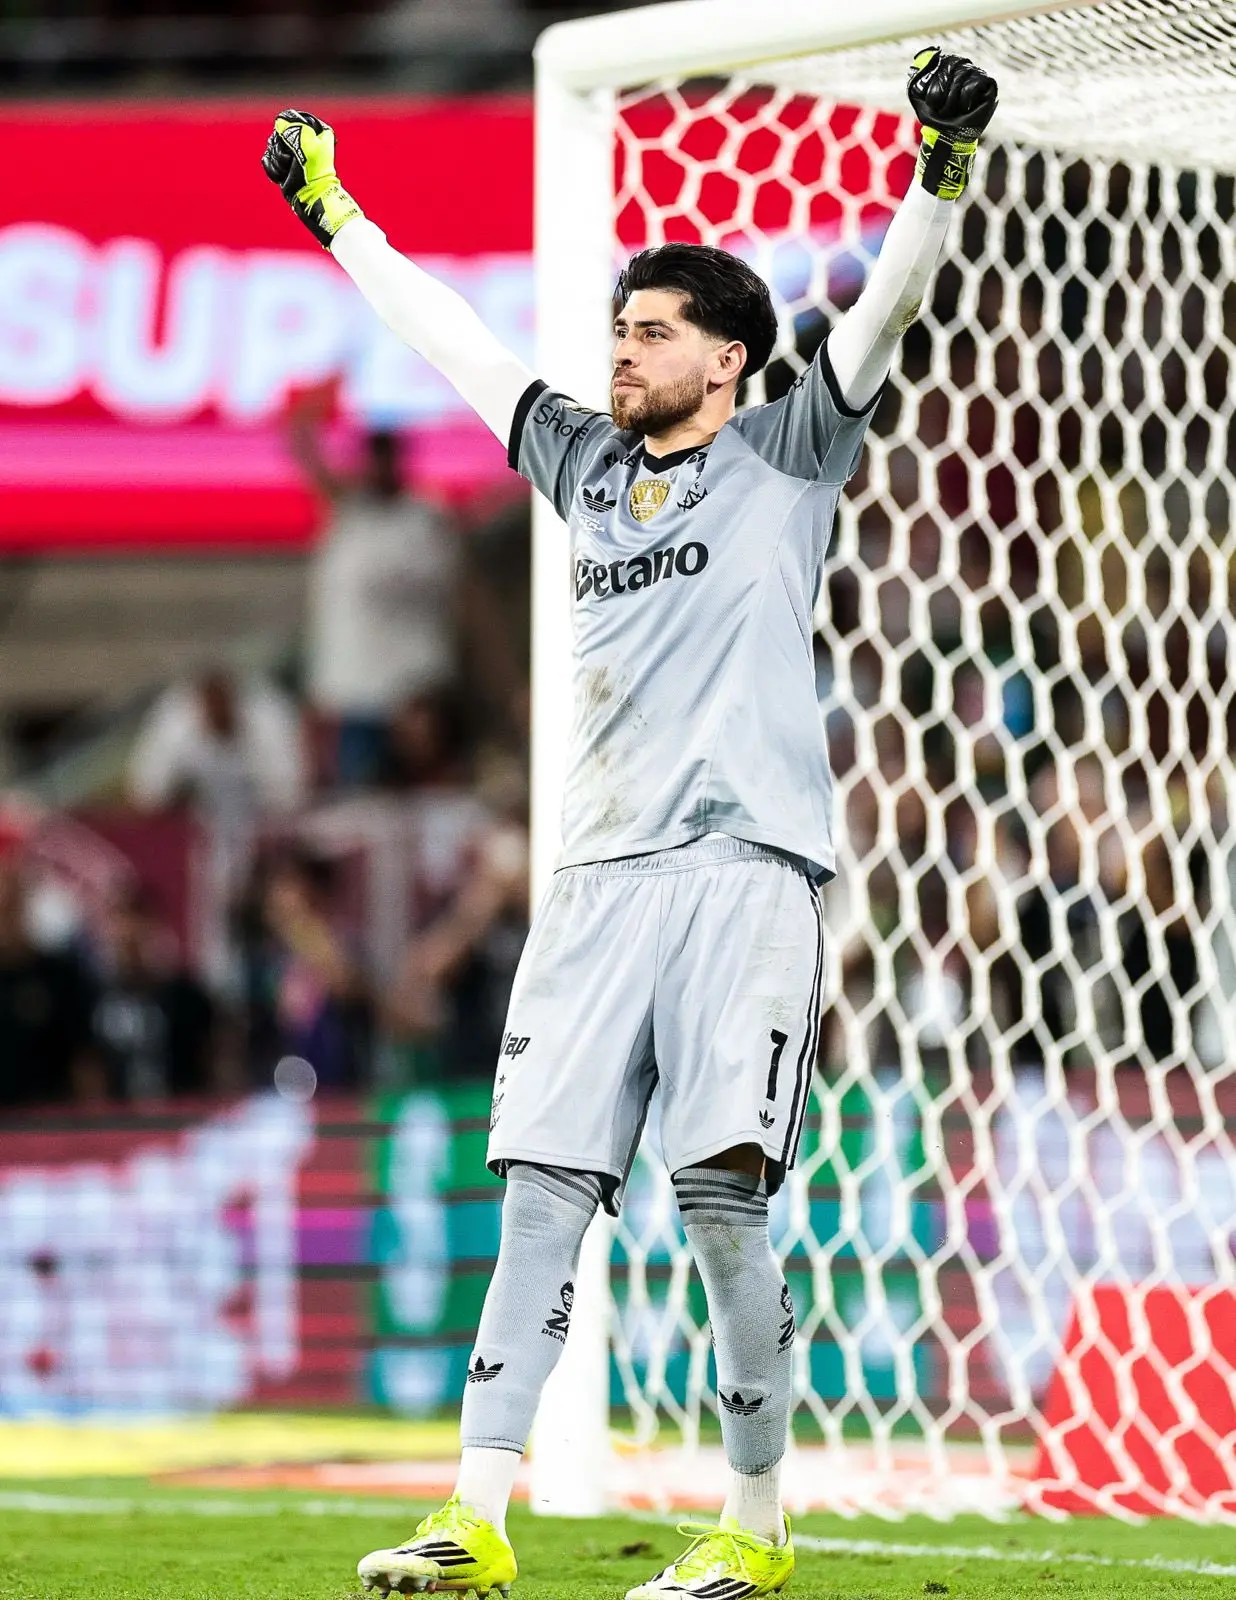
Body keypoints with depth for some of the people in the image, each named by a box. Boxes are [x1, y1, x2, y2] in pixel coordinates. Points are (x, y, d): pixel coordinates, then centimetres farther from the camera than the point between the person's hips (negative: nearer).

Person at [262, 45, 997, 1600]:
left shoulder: (786, 453, 7)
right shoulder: (584, 461, 20)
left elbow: (886, 313, -6)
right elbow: (450, 336, 29)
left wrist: (942, 168, -21)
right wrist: (333, 213, 34)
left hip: (746, 869, -5)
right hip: (599, 877, 5)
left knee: (721, 1197, -11)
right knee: (541, 1193, -3)